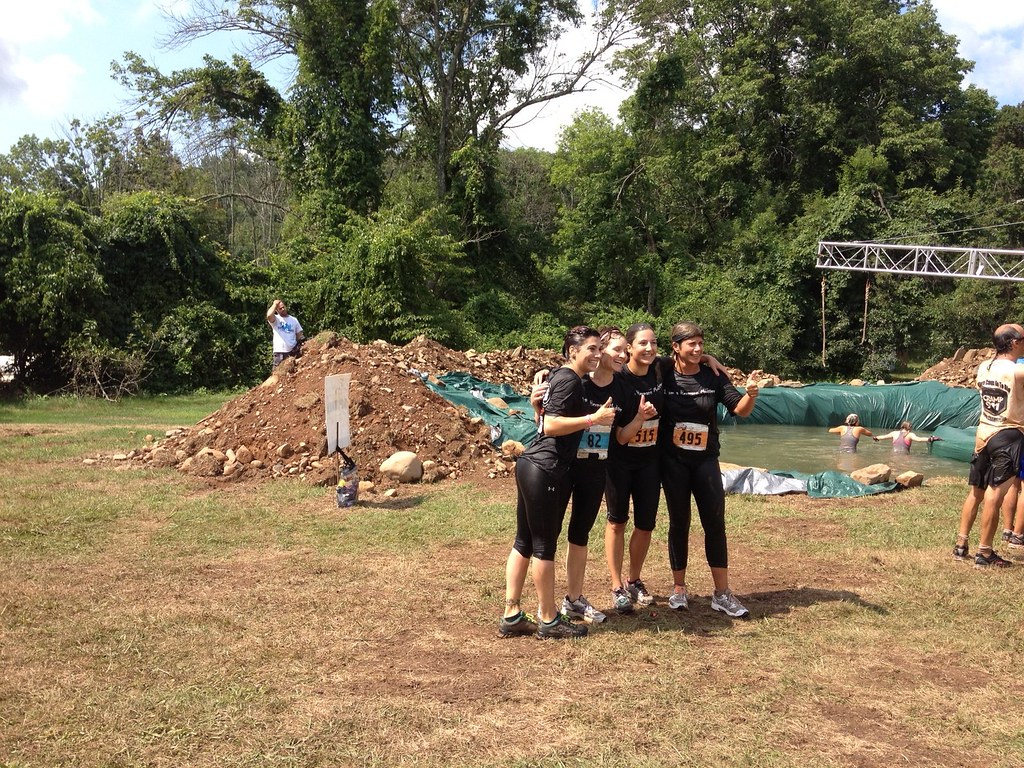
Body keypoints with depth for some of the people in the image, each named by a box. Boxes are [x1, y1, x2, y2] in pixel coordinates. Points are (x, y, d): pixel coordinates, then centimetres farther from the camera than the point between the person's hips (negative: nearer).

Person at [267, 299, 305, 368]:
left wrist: (302, 346, -5)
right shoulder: (275, 319, 4)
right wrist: (275, 304, -6)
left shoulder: (294, 319, 14)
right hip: (279, 352, -3)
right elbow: (269, 315, -20)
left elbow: (299, 335, 13)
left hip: (293, 351, 3)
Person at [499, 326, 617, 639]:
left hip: (531, 467, 10)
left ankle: (511, 617, 18)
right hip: (545, 471, -10)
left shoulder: (559, 376, 17)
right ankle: (549, 621, 13)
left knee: (524, 543, 12)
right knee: (545, 546, 1)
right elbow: (551, 425, -20)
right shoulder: (570, 380, -11)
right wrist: (594, 418, -21)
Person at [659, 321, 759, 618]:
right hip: (673, 461, -1)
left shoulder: (713, 376, -2)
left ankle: (722, 593, 9)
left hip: (705, 459, 1)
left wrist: (750, 394, -27)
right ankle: (679, 589, 20)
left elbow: (740, 409, -7)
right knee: (679, 523, 7)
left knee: (715, 523, 0)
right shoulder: (664, 376, -6)